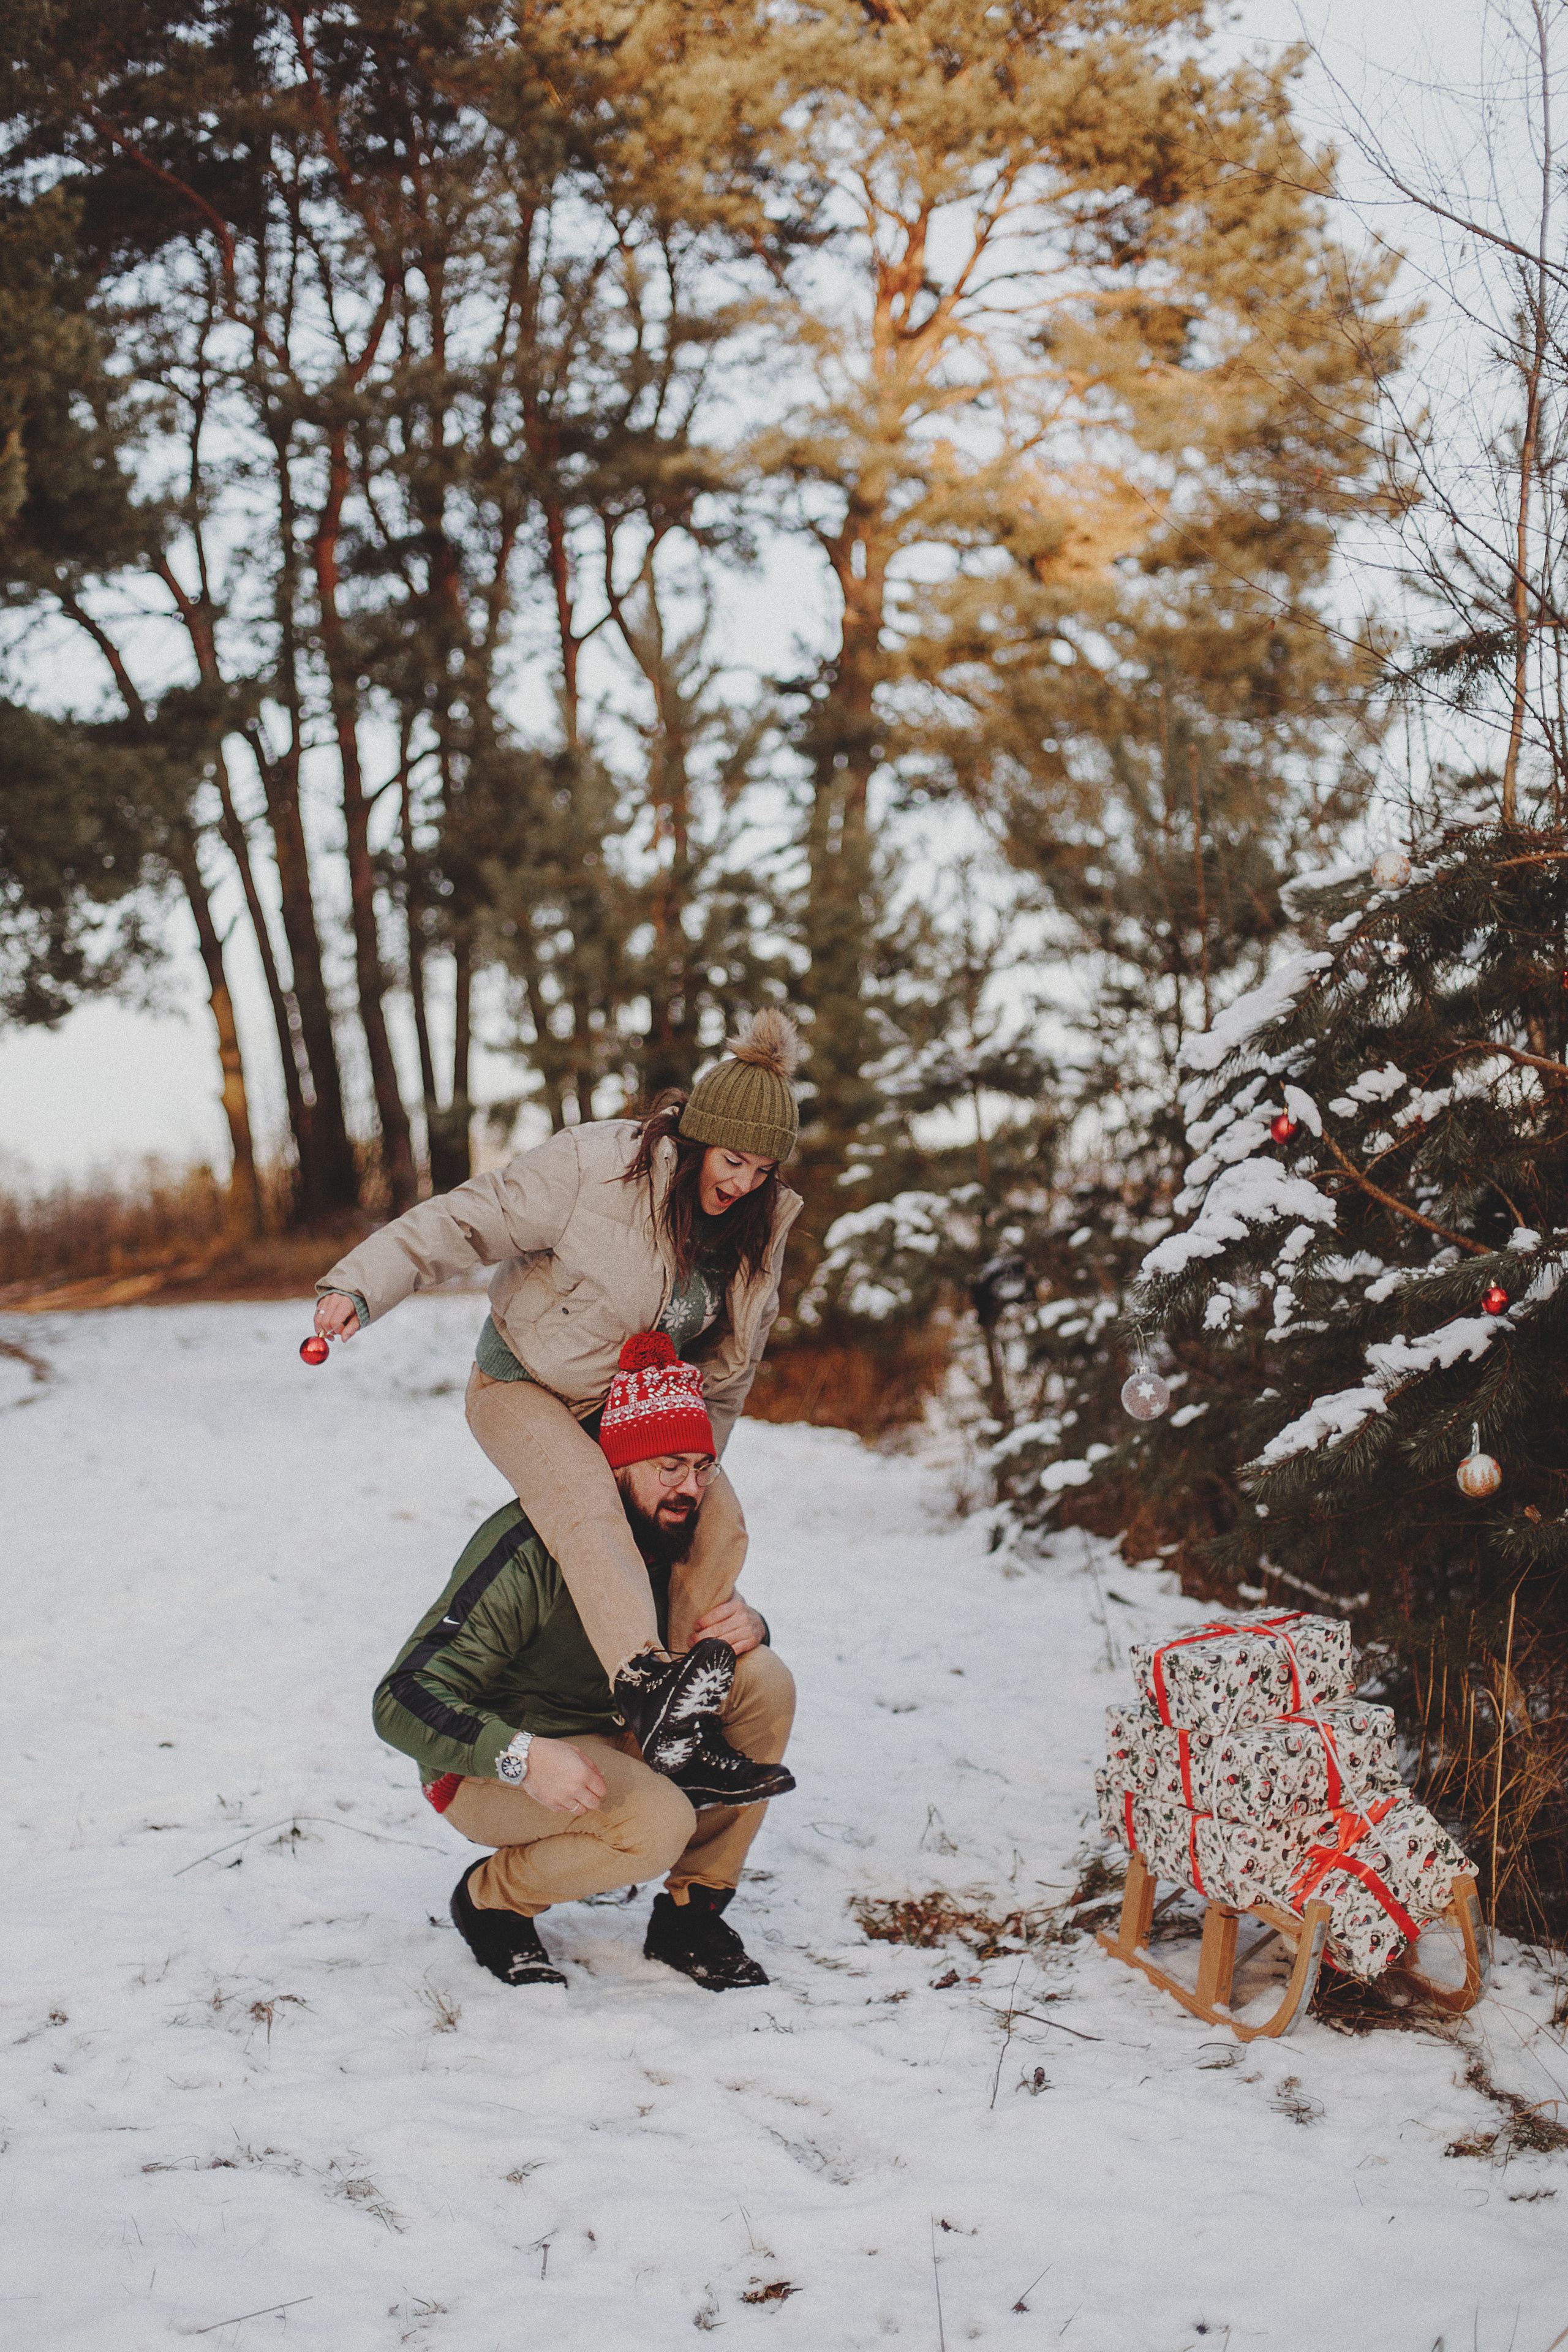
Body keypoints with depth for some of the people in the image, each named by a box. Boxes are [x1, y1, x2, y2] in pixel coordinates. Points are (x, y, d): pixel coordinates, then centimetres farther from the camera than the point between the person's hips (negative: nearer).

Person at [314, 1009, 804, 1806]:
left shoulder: (759, 1224, -6)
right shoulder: (596, 1167, -25)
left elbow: (730, 1359, 5)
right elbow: (467, 1221, -22)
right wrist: (361, 1287, -32)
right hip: (528, 1386, -5)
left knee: (720, 1521, -13)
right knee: (586, 1499, -34)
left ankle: (684, 1738, -3)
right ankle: (645, 1681, -51)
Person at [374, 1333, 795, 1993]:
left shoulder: (672, 1535, -5)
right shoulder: (529, 1549, -27)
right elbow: (403, 1699, -31)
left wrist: (746, 1629, -15)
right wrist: (523, 1758, -46)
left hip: (613, 1737, 7)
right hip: (488, 1766, -7)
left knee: (763, 1680, -13)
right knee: (658, 1824, -34)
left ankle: (690, 1917, -3)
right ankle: (491, 1897, -3)